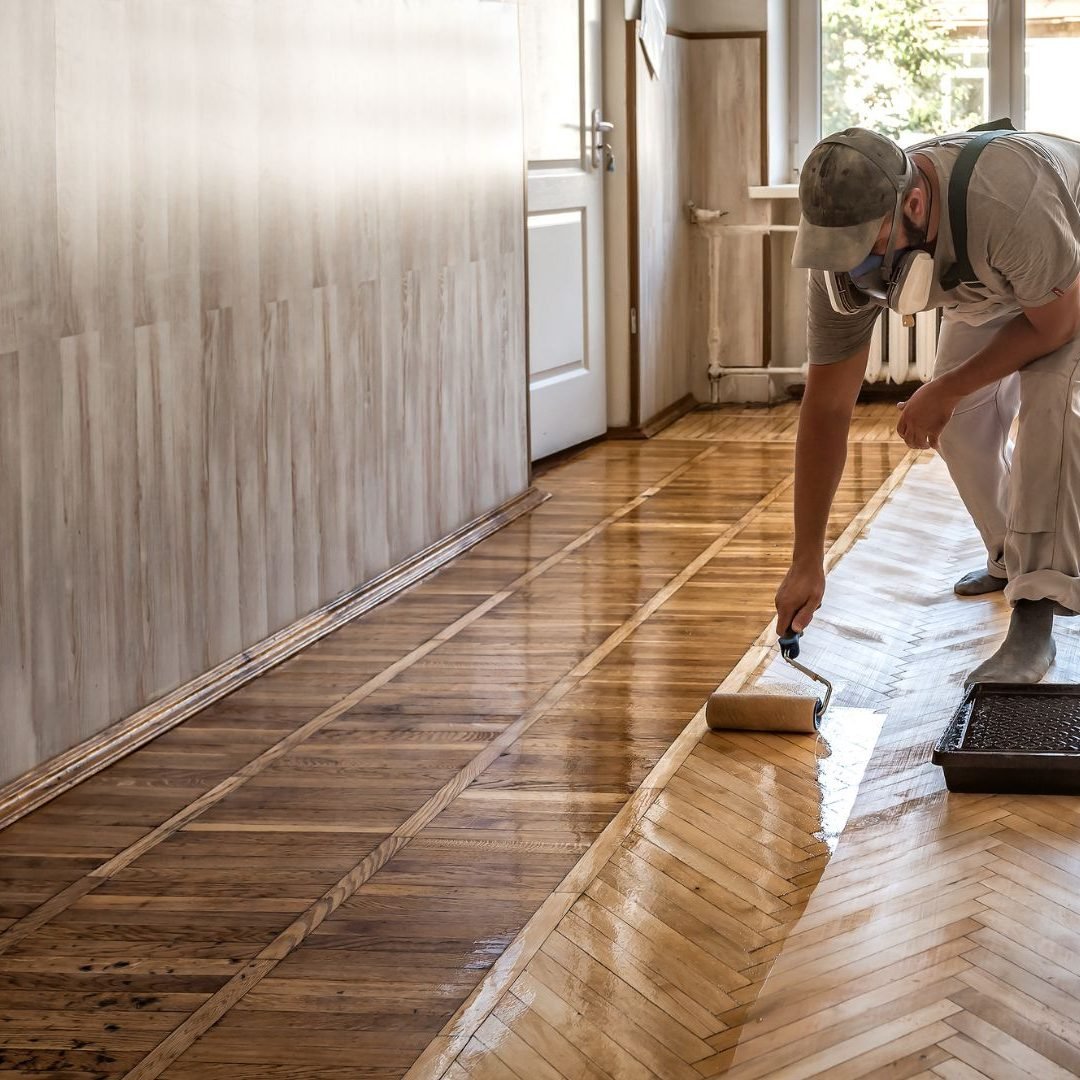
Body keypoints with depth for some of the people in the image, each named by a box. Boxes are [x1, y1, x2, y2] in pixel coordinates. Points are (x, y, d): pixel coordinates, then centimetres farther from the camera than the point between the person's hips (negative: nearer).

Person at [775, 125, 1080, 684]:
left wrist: (946, 390, -22)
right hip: (991, 287, 6)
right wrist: (806, 562, -22)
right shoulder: (846, 252, -29)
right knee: (960, 420, 2)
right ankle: (1009, 560, 30)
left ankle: (1035, 621, -24)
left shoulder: (1008, 203, -47)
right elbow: (827, 407, -22)